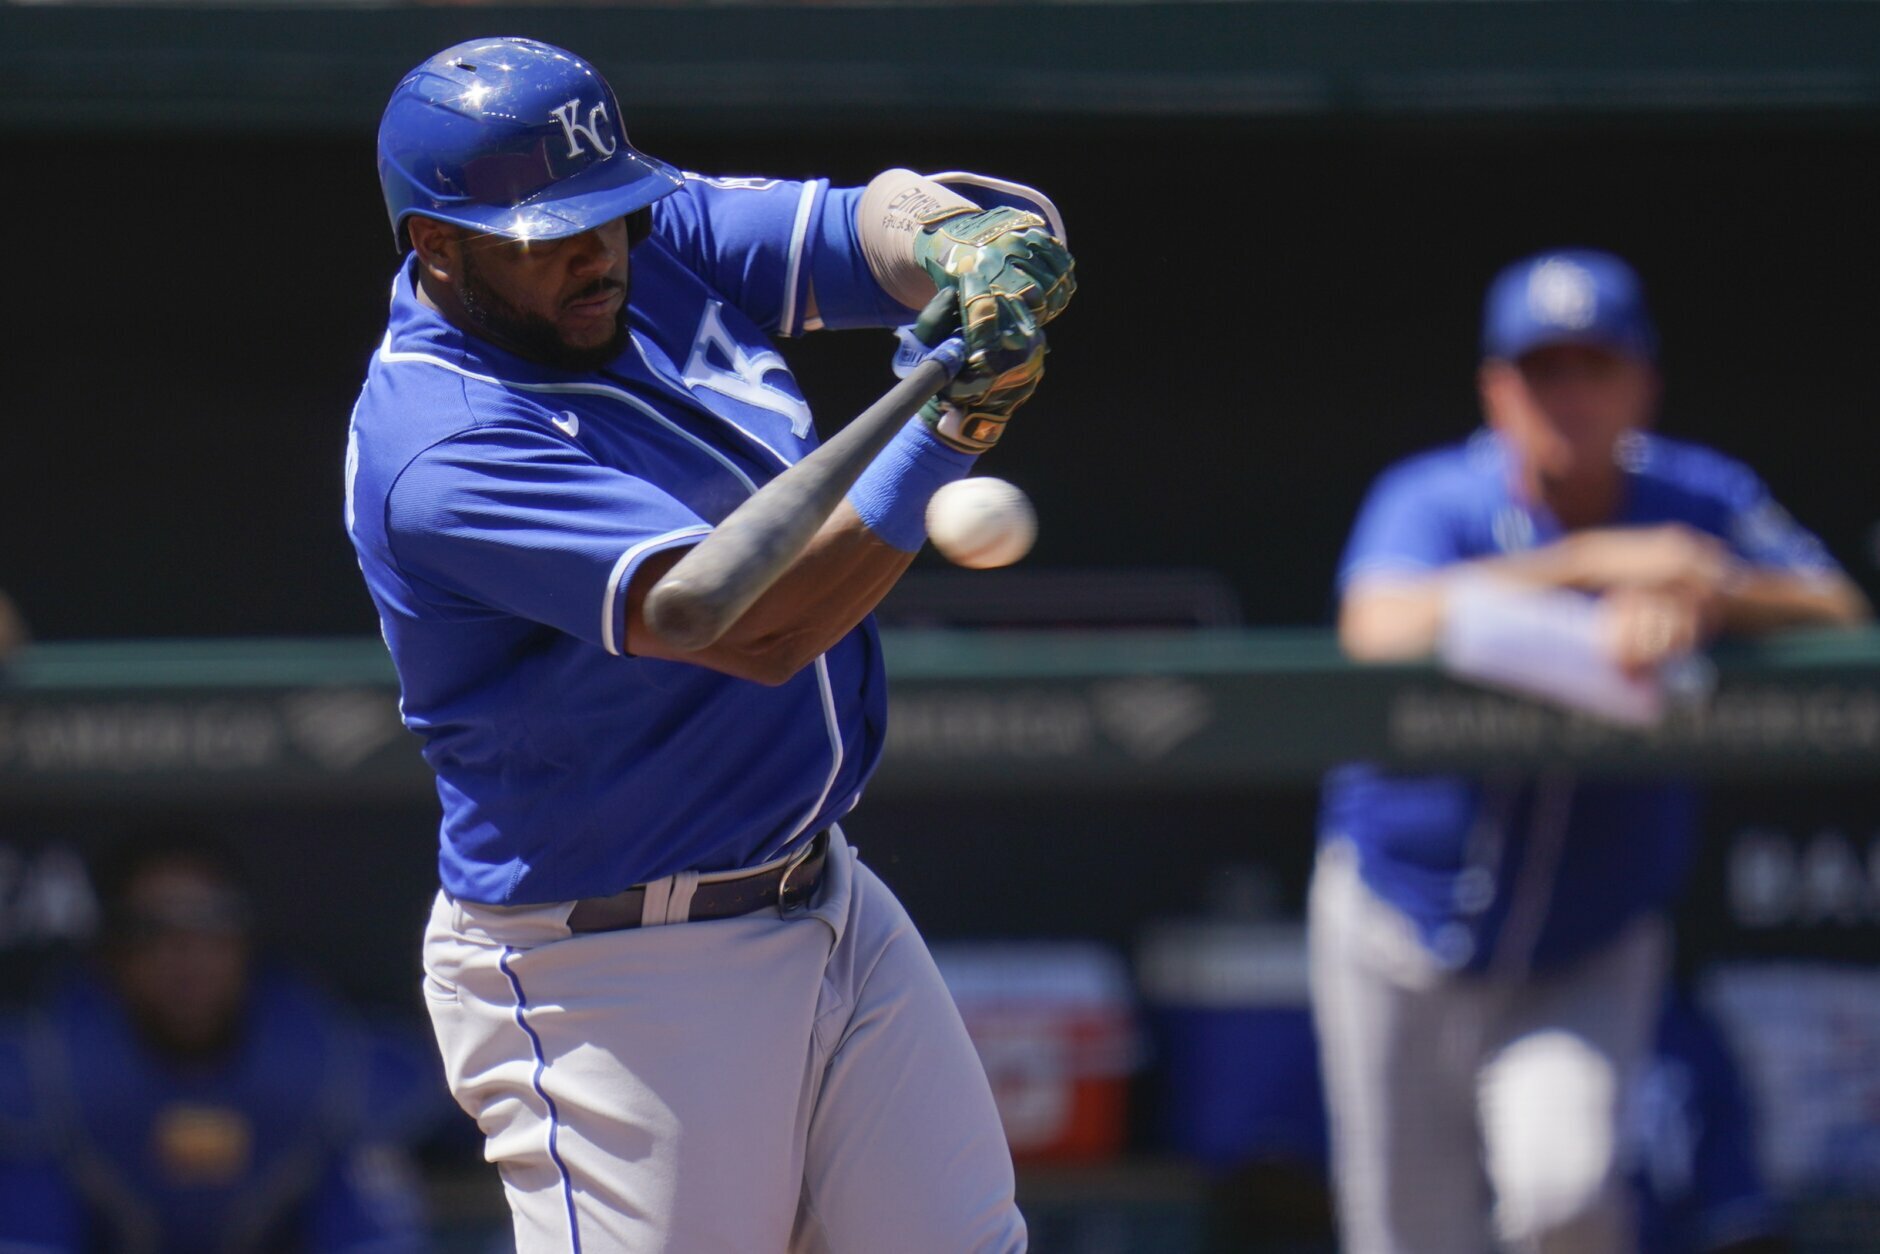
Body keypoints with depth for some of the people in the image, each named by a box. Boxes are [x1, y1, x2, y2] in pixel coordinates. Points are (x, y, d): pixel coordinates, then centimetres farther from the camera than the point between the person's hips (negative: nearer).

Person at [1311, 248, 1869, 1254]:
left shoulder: (1700, 500, -5)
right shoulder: (1431, 501, -15)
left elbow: (1837, 613, -18)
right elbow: (1380, 631, -37)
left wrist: (1700, 603, -37)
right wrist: (1595, 561, -43)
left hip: (1590, 956, 0)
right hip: (1400, 939, 0)